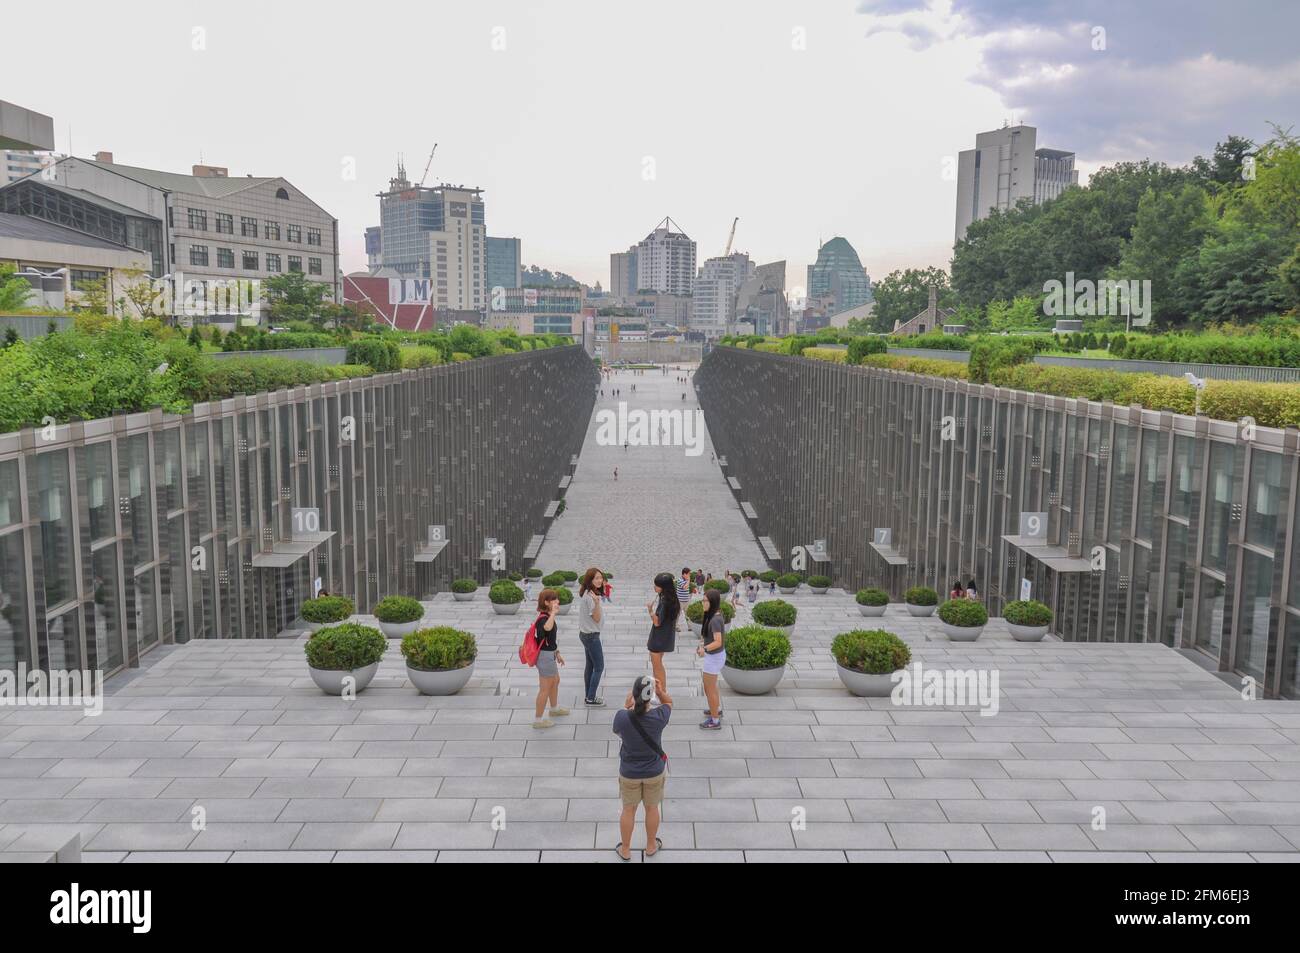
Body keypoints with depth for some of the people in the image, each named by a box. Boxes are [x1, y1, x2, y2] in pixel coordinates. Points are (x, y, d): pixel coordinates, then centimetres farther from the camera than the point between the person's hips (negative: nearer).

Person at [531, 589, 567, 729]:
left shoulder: (548, 616, 6)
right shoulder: (543, 618, -25)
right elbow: (547, 628, -52)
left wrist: (557, 653, 24)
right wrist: (553, 612, -45)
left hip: (550, 655, 11)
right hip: (545, 656, -11)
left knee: (555, 681, 28)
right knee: (545, 688, 0)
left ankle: (554, 709, 49)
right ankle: (538, 720, 12)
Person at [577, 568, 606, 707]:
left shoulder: (585, 592, 3)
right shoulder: (590, 596, -24)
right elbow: (597, 618, -24)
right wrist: (597, 602, -38)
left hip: (585, 634, 10)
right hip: (591, 636, -10)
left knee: (590, 665, 17)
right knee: (599, 667, 0)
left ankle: (588, 696, 26)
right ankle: (590, 699, 6)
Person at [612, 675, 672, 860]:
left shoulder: (622, 717, -28)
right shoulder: (659, 717, -27)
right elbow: (668, 702, -3)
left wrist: (627, 707, 2)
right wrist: (661, 692, -21)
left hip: (629, 773, 0)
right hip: (654, 772, 0)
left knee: (628, 810, 22)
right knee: (652, 808, 24)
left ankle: (625, 850, 39)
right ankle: (651, 846, 44)